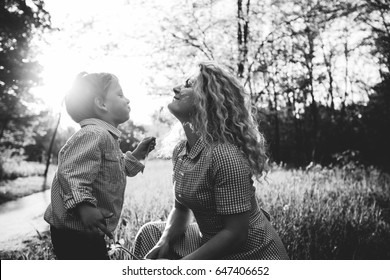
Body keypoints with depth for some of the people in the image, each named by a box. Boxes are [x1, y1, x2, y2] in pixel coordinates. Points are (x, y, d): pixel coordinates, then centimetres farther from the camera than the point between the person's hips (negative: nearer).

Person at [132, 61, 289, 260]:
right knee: (151, 233, 5)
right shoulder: (180, 151, -1)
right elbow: (181, 209, 8)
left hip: (251, 254, -7)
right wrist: (165, 240, -11)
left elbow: (236, 233, -26)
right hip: (212, 242, 8)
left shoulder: (225, 156, -28)